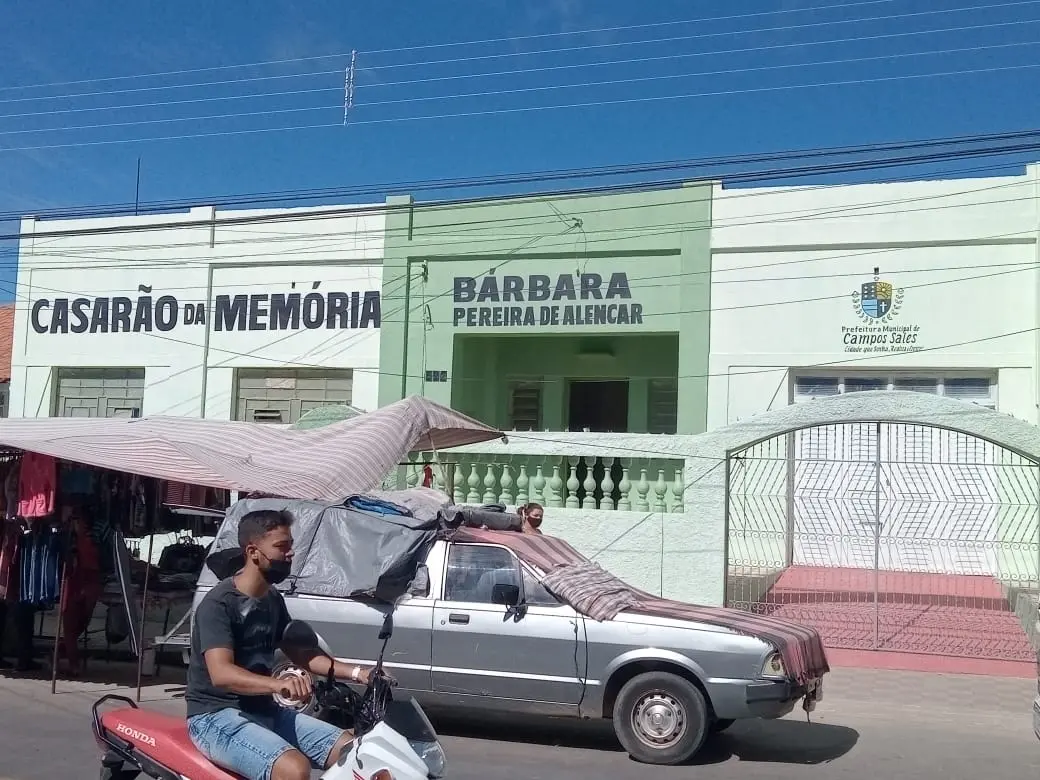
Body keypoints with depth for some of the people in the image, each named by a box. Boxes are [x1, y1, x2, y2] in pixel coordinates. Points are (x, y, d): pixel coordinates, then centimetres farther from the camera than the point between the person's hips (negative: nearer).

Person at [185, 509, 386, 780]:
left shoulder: (273, 600, 10)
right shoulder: (218, 604, -16)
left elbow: (300, 654, 17)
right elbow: (221, 673, -29)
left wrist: (356, 673, 3)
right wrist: (279, 684, -46)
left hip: (264, 710, 8)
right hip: (217, 716, -8)